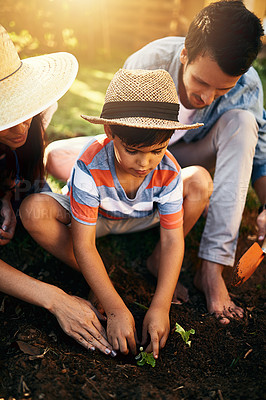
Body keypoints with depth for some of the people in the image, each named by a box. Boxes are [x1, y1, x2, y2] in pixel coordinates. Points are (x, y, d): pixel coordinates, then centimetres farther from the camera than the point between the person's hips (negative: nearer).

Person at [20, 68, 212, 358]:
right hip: (93, 218, -1)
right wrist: (116, 310, -37)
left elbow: (173, 240, -25)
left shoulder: (168, 172, -28)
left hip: (143, 217, 2)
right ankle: (95, 282, -13)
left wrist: (160, 306, -34)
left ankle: (156, 263, -4)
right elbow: (83, 244, -34)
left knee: (201, 180, -21)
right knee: (33, 210, -33)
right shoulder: (90, 167, -37)